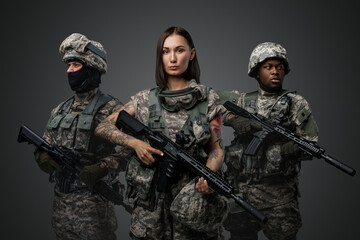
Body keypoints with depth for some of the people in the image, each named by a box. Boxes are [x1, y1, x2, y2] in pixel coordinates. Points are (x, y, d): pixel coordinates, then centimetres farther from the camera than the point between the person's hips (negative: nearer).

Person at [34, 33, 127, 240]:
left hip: (93, 203, -6)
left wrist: (102, 168, -26)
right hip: (60, 200, 7)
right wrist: (43, 156, -6)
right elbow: (43, 147, 17)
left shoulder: (110, 109, -8)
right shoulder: (60, 110, 13)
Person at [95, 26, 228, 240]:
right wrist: (135, 142, -9)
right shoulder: (146, 99, 6)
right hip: (151, 202, 1)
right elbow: (102, 128, 8)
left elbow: (217, 148, 2)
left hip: (192, 196, -1)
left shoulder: (208, 99, 2)